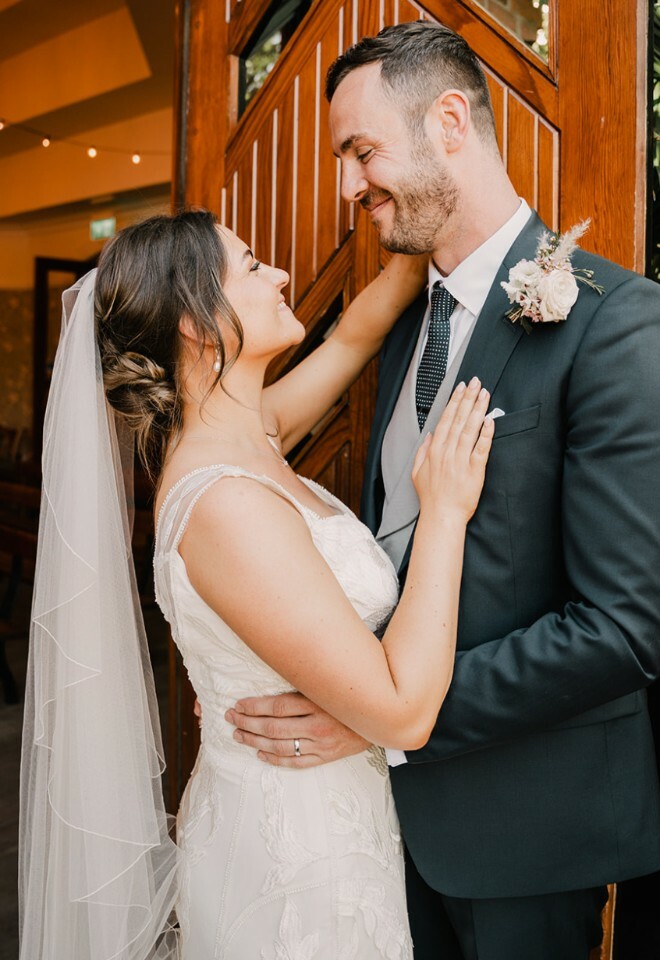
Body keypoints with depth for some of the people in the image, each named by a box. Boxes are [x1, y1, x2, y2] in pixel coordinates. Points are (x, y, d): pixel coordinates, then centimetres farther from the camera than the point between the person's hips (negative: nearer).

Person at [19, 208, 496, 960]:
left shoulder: (244, 439, -4)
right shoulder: (226, 502, -29)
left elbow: (354, 335, 11)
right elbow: (402, 711, -28)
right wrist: (444, 511, -21)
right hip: (298, 859, -8)